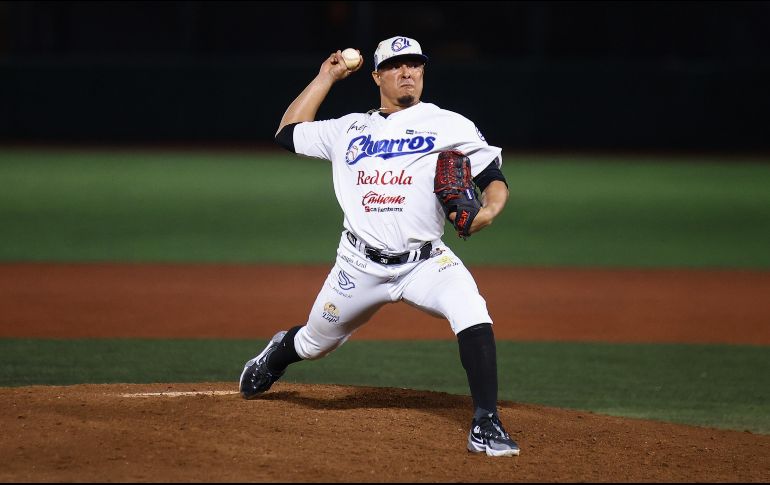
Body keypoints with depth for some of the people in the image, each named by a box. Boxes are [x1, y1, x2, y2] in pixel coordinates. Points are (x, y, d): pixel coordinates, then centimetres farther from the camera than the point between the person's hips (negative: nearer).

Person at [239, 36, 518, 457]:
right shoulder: (350, 129, 14)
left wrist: (488, 210, -22)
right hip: (360, 264, 3)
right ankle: (277, 354, 55)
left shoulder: (449, 125, 3)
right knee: (313, 344, 16)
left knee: (472, 313, -31)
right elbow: (288, 133, 20)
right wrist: (326, 76, 20)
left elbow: (495, 181, 1)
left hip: (425, 261, -3)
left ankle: (486, 427, -29)